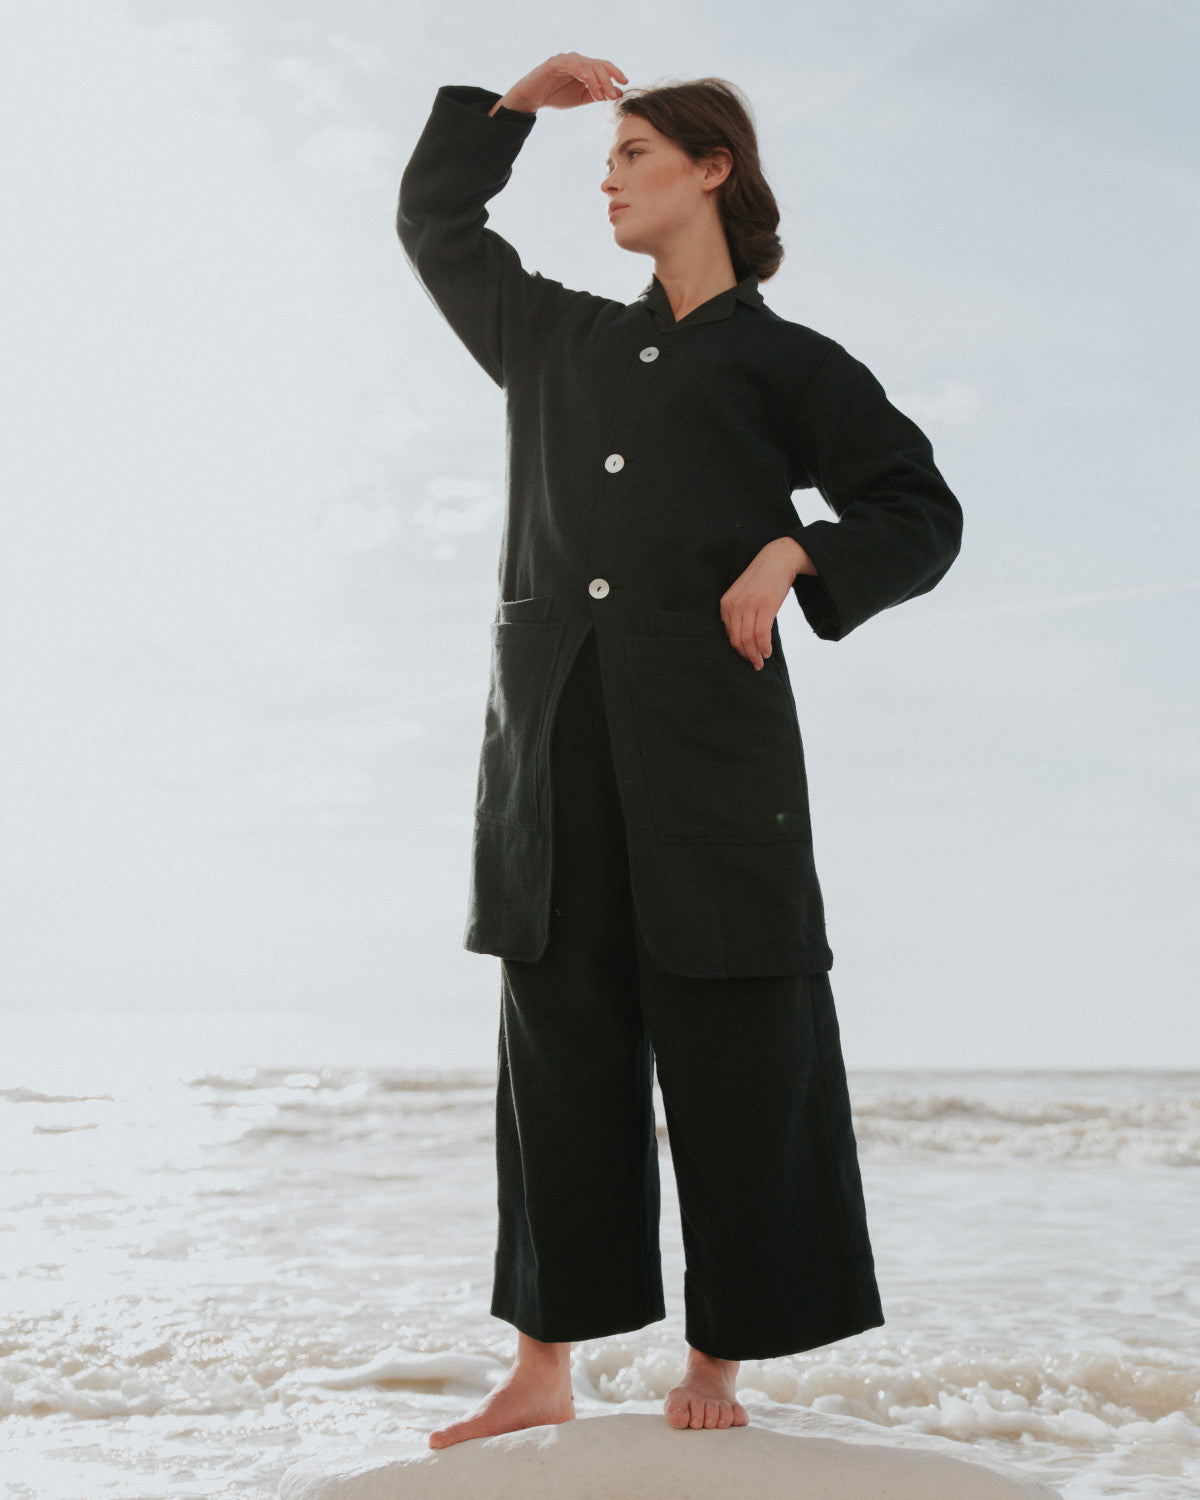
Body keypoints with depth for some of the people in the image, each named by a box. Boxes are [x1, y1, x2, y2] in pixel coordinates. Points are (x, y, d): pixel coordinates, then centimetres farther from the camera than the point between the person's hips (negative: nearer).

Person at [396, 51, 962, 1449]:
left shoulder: (786, 362, 10)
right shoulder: (556, 338, 22)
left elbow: (921, 514, 9)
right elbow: (434, 223, 35)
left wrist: (792, 556, -8)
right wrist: (518, 100, 27)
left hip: (710, 733, -3)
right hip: (554, 740, 4)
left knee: (730, 1051, -2)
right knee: (561, 1044, 3)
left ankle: (713, 1366, 8)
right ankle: (543, 1367, 9)